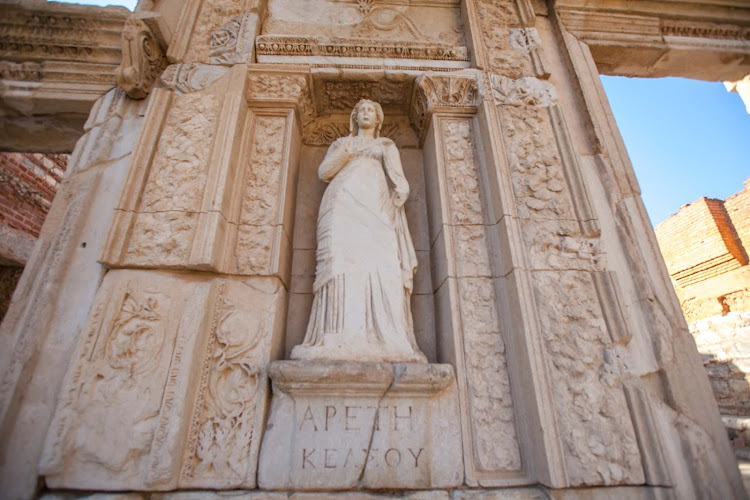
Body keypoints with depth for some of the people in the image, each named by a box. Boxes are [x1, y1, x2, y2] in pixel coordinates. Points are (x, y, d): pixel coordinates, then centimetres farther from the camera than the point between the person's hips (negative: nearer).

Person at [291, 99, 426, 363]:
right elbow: (324, 172, 15)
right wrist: (347, 153, 1)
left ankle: (388, 341, -28)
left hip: (375, 207, 0)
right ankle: (339, 340, -29)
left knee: (381, 265, -21)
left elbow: (399, 182, 16)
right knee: (342, 261, -21)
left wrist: (399, 194, -5)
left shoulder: (387, 145, 29)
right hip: (344, 204, 1)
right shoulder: (341, 143, 31)